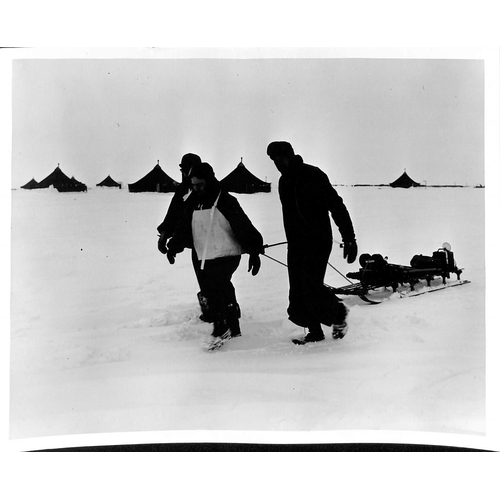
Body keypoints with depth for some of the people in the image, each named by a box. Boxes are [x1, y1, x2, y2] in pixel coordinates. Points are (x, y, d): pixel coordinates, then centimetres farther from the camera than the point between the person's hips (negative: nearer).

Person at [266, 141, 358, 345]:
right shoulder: (284, 181, 11)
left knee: (311, 287, -12)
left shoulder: (313, 175, -12)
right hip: (296, 244, 7)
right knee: (298, 290, 3)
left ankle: (338, 312, 14)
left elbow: (336, 206, -15)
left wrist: (349, 238, -18)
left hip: (318, 242, -7)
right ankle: (314, 331, 14)